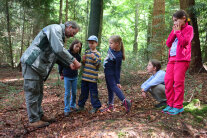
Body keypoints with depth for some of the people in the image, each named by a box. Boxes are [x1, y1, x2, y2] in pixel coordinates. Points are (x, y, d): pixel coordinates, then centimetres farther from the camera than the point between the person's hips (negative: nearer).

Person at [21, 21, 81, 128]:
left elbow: (57, 55, 21)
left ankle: (39, 116, 26)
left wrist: (69, 64, 8)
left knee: (39, 93, 15)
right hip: (32, 63, -10)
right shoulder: (56, 28, -12)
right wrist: (74, 61, -18)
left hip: (39, 66, 10)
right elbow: (59, 50, -26)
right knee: (32, 93, -2)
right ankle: (34, 120, 8)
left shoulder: (59, 35, 19)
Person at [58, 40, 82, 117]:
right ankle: (66, 109, 12)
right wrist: (61, 74, 4)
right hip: (67, 77, -3)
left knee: (74, 93, 13)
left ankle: (73, 105, 33)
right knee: (67, 93, 2)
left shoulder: (78, 56, -5)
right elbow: (60, 64, -3)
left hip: (75, 77, 3)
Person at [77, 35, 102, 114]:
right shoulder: (86, 52, 11)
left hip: (92, 78, -5)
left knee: (93, 93, 2)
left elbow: (98, 65, -11)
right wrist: (83, 61, -2)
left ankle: (96, 107, 15)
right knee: (83, 92, 15)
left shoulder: (97, 54, -6)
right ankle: (81, 105, 29)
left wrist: (94, 58, -23)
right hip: (85, 76, 6)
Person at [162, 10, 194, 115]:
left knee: (178, 82, -8)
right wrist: (174, 32, 3)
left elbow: (184, 42, -13)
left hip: (181, 58, -6)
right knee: (168, 80, 1)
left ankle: (178, 106, 1)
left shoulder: (188, 28, 2)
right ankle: (170, 104, 11)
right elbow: (168, 43, 12)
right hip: (172, 58, 7)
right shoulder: (174, 29, 21)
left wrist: (178, 31, -5)